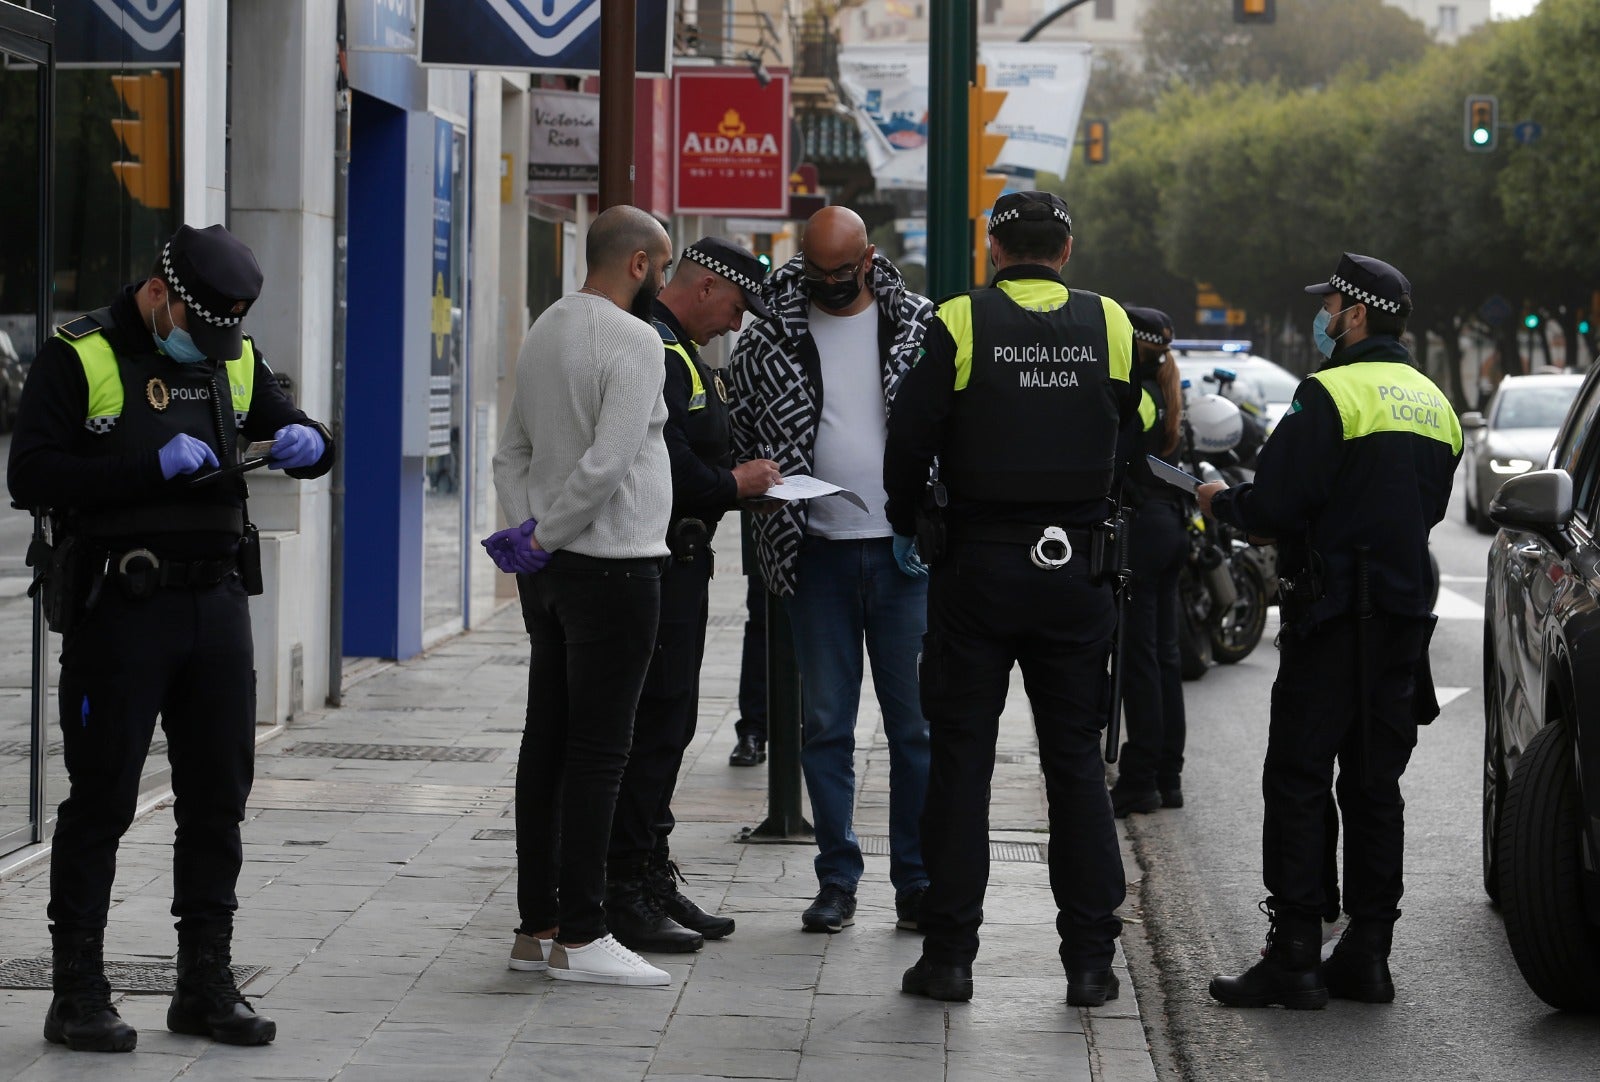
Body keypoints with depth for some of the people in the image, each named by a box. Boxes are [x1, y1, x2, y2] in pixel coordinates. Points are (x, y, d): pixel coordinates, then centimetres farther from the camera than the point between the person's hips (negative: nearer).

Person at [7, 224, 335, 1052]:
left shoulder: (233, 359, 12)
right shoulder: (77, 359, -7)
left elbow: (301, 437, 22)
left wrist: (307, 445, -3)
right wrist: (152, 467, -21)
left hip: (216, 603, 6)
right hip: (118, 610, -6)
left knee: (218, 797, 9)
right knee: (101, 801, -1)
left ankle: (206, 983, 19)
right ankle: (76, 991, 7)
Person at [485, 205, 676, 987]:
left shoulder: (545, 331, 14)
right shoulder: (632, 340, -14)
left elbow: (512, 453, 16)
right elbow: (607, 462, -22)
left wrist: (527, 533, 4)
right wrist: (541, 538, -14)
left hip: (550, 571, 9)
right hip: (612, 566, -9)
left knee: (548, 739, 11)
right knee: (599, 748, -6)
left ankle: (536, 925, 15)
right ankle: (579, 936, -4)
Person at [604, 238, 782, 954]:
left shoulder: (677, 351, 20)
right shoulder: (658, 353, -16)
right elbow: (663, 469, -24)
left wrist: (740, 477, 10)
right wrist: (733, 484, -12)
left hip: (677, 561, 11)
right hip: (656, 565, -11)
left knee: (669, 723, 15)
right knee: (653, 725, -8)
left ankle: (652, 880, 22)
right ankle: (623, 895, -4)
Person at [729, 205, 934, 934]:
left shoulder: (921, 328, 3)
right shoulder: (769, 338, 4)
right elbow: (740, 440, 12)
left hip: (905, 552, -1)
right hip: (818, 553, 1)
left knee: (916, 722, 2)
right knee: (825, 724, 5)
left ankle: (917, 883, 9)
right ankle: (837, 882, 13)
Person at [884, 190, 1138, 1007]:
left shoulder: (960, 323, -7)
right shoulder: (1109, 324, 2)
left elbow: (909, 440, -9)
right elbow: (1131, 430, 8)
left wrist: (909, 524, 8)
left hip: (977, 569, -2)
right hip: (1076, 571, 2)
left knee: (961, 758, 6)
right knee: (1076, 761, 8)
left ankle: (950, 954, 6)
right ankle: (1089, 960, 7)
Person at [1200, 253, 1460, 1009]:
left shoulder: (1332, 394, -12)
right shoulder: (1435, 406, 14)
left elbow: (1276, 504, -18)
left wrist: (1221, 501, 4)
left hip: (1334, 617, -7)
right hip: (1404, 614, 8)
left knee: (1297, 784, -4)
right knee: (1374, 787, 11)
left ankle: (1294, 958, -6)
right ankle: (1367, 955, 12)